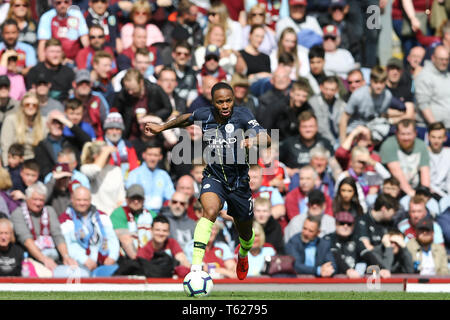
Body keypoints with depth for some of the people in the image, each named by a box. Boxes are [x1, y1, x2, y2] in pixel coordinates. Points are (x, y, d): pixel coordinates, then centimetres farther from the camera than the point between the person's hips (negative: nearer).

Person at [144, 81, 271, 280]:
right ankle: (196, 267, -40)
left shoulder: (242, 116, -16)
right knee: (210, 211, -33)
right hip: (214, 176, 0)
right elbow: (187, 118, 18)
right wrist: (162, 127, 25)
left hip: (239, 180, 0)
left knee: (245, 232, 17)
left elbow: (266, 139, -28)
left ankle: (243, 253, 57)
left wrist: (253, 140, -49)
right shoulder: (205, 115, -7)